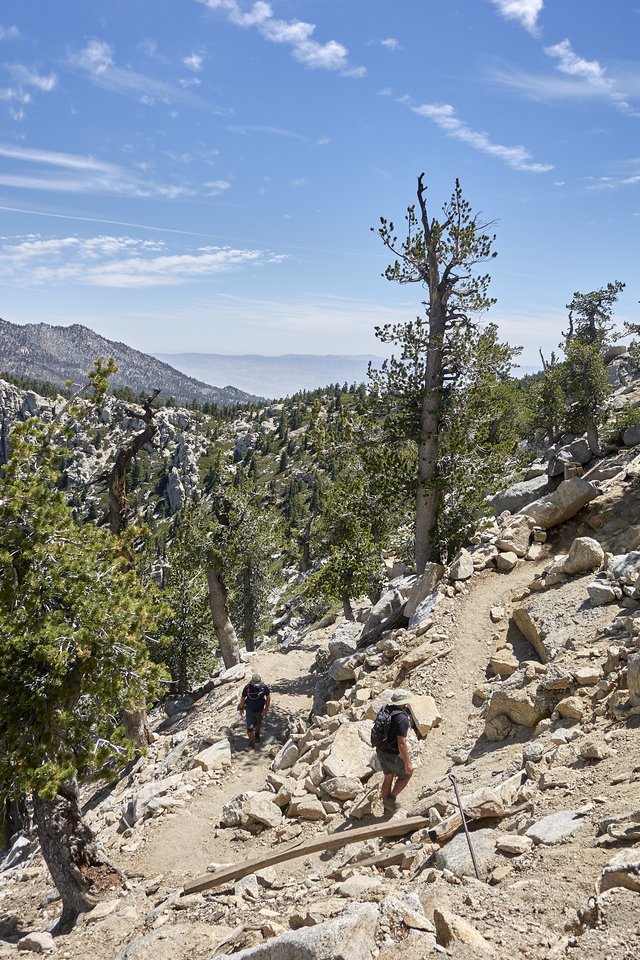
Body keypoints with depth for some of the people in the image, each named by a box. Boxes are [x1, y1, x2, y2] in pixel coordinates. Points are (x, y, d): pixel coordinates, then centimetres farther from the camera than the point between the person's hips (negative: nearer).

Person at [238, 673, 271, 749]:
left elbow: (268, 697, -8)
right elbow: (242, 698, -9)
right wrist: (241, 708, 2)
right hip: (250, 710, -2)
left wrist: (266, 709, -9)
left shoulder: (264, 687, -23)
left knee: (258, 724, 27)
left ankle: (257, 734, 56)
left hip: (260, 710, 2)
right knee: (249, 728, -7)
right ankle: (251, 743, 12)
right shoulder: (247, 688, -25)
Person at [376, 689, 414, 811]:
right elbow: (401, 744, -28)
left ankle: (387, 806, 39)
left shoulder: (385, 710, -2)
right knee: (406, 774, 19)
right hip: (394, 755, -7)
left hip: (381, 751, 7)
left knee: (388, 778, 25)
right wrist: (407, 763, -19)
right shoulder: (402, 719, -28)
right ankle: (391, 798, 18)